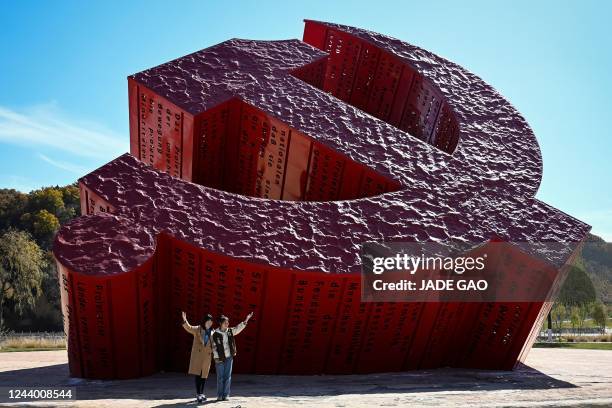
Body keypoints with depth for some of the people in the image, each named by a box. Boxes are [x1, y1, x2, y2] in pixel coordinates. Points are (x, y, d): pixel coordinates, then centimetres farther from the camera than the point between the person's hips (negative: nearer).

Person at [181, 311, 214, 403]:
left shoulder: (212, 332, 10)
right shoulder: (197, 329, -2)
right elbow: (189, 328, -19)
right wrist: (185, 321, -36)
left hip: (207, 356, 3)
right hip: (197, 354, -3)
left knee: (204, 375, 8)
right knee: (197, 374, -6)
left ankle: (201, 393, 22)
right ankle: (198, 394, -1)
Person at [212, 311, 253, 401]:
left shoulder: (230, 331, 6)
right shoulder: (215, 334, -7)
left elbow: (238, 328, 1)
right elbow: (214, 347, -6)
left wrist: (246, 320, -9)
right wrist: (216, 358, -11)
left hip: (229, 358, 4)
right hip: (220, 359, -4)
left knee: (228, 377, 4)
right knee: (220, 377, 2)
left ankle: (226, 395, 10)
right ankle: (219, 395, 12)